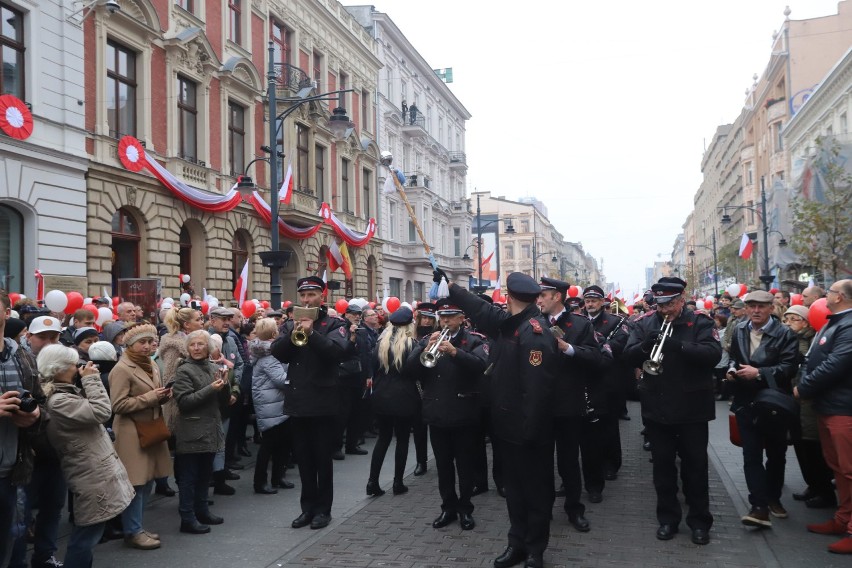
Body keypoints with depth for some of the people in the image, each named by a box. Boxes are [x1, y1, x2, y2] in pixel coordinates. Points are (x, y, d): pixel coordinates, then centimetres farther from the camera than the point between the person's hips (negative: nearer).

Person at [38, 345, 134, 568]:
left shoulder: (67, 392, 13)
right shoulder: (58, 401, -19)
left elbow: (89, 408, 17)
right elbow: (101, 411, -24)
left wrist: (89, 381, 6)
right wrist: (91, 379, -14)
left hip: (95, 472, 10)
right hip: (92, 476, -10)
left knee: (87, 534, 19)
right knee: (86, 535, -2)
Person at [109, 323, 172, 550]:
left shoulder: (152, 366, 15)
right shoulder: (122, 369, -13)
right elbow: (118, 405, -19)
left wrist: (163, 395, 2)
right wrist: (150, 397, -20)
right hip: (132, 433, -8)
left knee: (148, 481, 12)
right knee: (135, 483, -4)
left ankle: (137, 526, 24)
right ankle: (132, 531, 8)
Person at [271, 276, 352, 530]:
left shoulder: (334, 324, -2)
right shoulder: (290, 324, 11)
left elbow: (338, 350, -20)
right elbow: (277, 353, -3)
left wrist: (311, 333, -27)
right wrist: (293, 333, -17)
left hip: (323, 401, -4)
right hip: (297, 401, 4)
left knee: (323, 459, 5)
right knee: (303, 459, 12)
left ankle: (323, 509, 15)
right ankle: (308, 507, 22)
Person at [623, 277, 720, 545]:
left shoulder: (700, 322, -6)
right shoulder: (645, 322, 1)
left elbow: (713, 354, -20)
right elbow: (628, 356, -6)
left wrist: (678, 346, -34)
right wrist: (644, 345, -28)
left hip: (691, 407, -2)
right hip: (657, 407, 2)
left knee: (695, 465, 8)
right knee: (662, 465, 12)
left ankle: (699, 521, 20)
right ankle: (667, 518, 24)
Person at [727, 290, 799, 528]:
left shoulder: (785, 334, -9)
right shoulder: (739, 331, 6)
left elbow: (788, 367, -18)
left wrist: (759, 373, -25)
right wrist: (732, 369, -3)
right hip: (747, 403, 2)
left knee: (776, 454, 14)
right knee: (751, 456, -5)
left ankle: (773, 498, 33)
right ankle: (760, 507, -6)